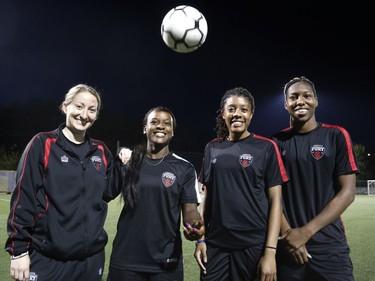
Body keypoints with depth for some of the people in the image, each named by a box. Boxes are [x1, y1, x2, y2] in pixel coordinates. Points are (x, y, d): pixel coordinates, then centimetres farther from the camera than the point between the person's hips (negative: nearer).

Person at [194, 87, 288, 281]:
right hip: (215, 245, 3)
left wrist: (270, 250, -12)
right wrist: (201, 238, 5)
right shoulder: (212, 148, 6)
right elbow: (207, 195, 10)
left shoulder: (266, 147, -4)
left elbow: (275, 199, -6)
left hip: (254, 245, -3)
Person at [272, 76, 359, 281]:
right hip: (289, 244, 2)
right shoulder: (278, 142, 3)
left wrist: (306, 231, -13)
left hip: (329, 245, -1)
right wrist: (287, 232, -11)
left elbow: (347, 192, -7)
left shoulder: (336, 136, -2)